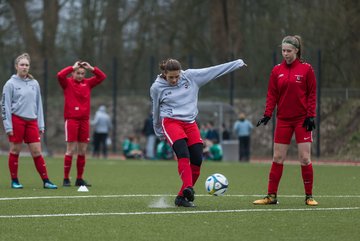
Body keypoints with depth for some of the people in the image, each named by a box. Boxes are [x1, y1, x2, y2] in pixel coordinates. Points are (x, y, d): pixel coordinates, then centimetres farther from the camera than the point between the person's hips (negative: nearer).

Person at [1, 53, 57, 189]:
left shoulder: (34, 83, 12)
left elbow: (39, 104, 16)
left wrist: (41, 124, 11)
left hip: (32, 121, 3)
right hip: (16, 120, -3)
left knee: (37, 152, -1)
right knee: (15, 151, 2)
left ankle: (46, 181, 0)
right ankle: (14, 181, 12)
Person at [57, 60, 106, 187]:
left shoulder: (87, 83, 12)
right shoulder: (67, 83, 0)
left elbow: (102, 77, 10)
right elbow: (60, 75, -19)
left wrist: (91, 68, -2)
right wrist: (73, 67, -12)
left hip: (84, 120, 4)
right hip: (71, 119, -4)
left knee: (82, 151, 5)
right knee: (71, 149, -6)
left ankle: (79, 179, 12)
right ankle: (66, 179, 0)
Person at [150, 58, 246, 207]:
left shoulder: (190, 76, 3)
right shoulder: (157, 87, 0)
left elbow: (213, 71, 8)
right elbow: (156, 112, 14)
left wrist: (237, 63, 11)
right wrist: (159, 132, 24)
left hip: (190, 123, 4)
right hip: (170, 122, -4)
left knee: (197, 161, -6)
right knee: (183, 154, -28)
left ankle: (182, 197, 4)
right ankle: (188, 188, -44)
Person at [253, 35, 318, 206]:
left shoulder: (306, 69, -2)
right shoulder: (277, 70, 6)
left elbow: (312, 94, -2)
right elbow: (272, 95, 6)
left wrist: (311, 115, -9)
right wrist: (267, 114, -5)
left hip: (302, 120, -3)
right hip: (283, 119, 3)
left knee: (305, 158, -4)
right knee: (278, 158, 2)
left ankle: (309, 196, 6)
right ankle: (271, 196, 7)